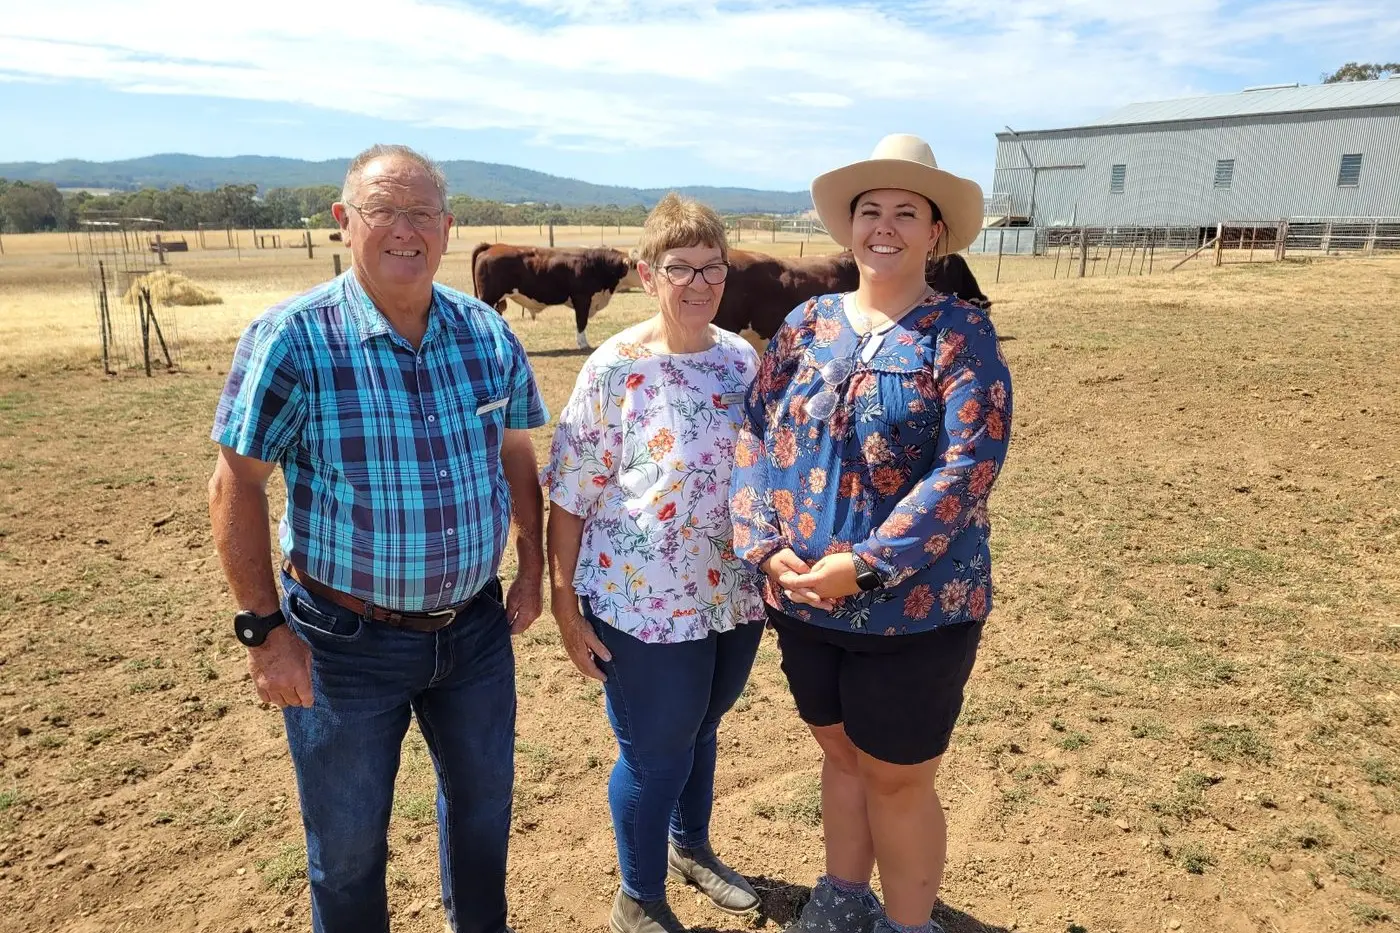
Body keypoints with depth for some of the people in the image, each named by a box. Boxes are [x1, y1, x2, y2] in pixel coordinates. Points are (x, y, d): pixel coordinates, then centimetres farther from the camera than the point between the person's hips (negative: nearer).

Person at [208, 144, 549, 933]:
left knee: (484, 801, 24)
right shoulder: (291, 339, -15)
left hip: (476, 626, 4)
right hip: (346, 639, -4)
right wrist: (265, 630, -12)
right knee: (349, 840, 15)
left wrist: (533, 571, 8)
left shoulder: (489, 332, -3)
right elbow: (237, 486, -11)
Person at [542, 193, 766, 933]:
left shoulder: (742, 359, 1)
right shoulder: (614, 370, -14)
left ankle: (692, 848, 52)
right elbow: (570, 497, -11)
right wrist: (566, 605, -12)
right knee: (654, 756, 11)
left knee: (700, 733, 25)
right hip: (645, 607, -5)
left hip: (734, 598, 5)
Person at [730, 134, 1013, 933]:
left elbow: (970, 466, -18)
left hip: (914, 607, -4)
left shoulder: (960, 332, -9)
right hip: (803, 599, 5)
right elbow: (757, 435, 1)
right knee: (841, 752, 22)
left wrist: (866, 566, -24)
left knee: (898, 777, 11)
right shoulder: (807, 324, 4)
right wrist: (765, 544, -13)